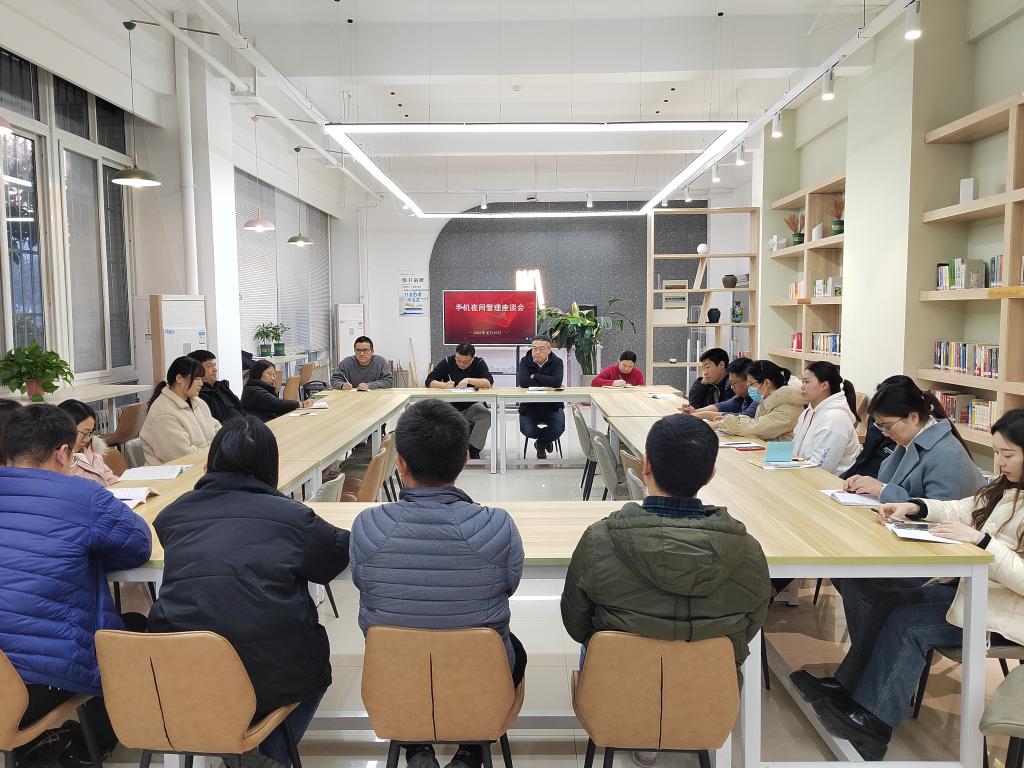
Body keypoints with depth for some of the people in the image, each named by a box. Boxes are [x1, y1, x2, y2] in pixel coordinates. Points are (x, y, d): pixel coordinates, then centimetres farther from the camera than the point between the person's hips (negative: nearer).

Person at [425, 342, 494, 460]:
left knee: (486, 416, -31)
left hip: (472, 405, -1)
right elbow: (429, 381, -6)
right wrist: (444, 385, -26)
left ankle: (473, 450, -18)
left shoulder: (479, 363, -6)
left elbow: (489, 382, -20)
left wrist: (468, 380, -30)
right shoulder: (447, 362, -3)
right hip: (451, 405, 1)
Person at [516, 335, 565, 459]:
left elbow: (557, 382, -26)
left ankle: (541, 444, 13)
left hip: (552, 404, 0)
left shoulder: (557, 362, -6)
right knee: (527, 430, -23)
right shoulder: (525, 361, -4)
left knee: (559, 428, -24)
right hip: (529, 405, 0)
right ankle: (546, 439, 17)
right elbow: (523, 382, -22)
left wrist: (535, 377, -19)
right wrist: (547, 382, -18)